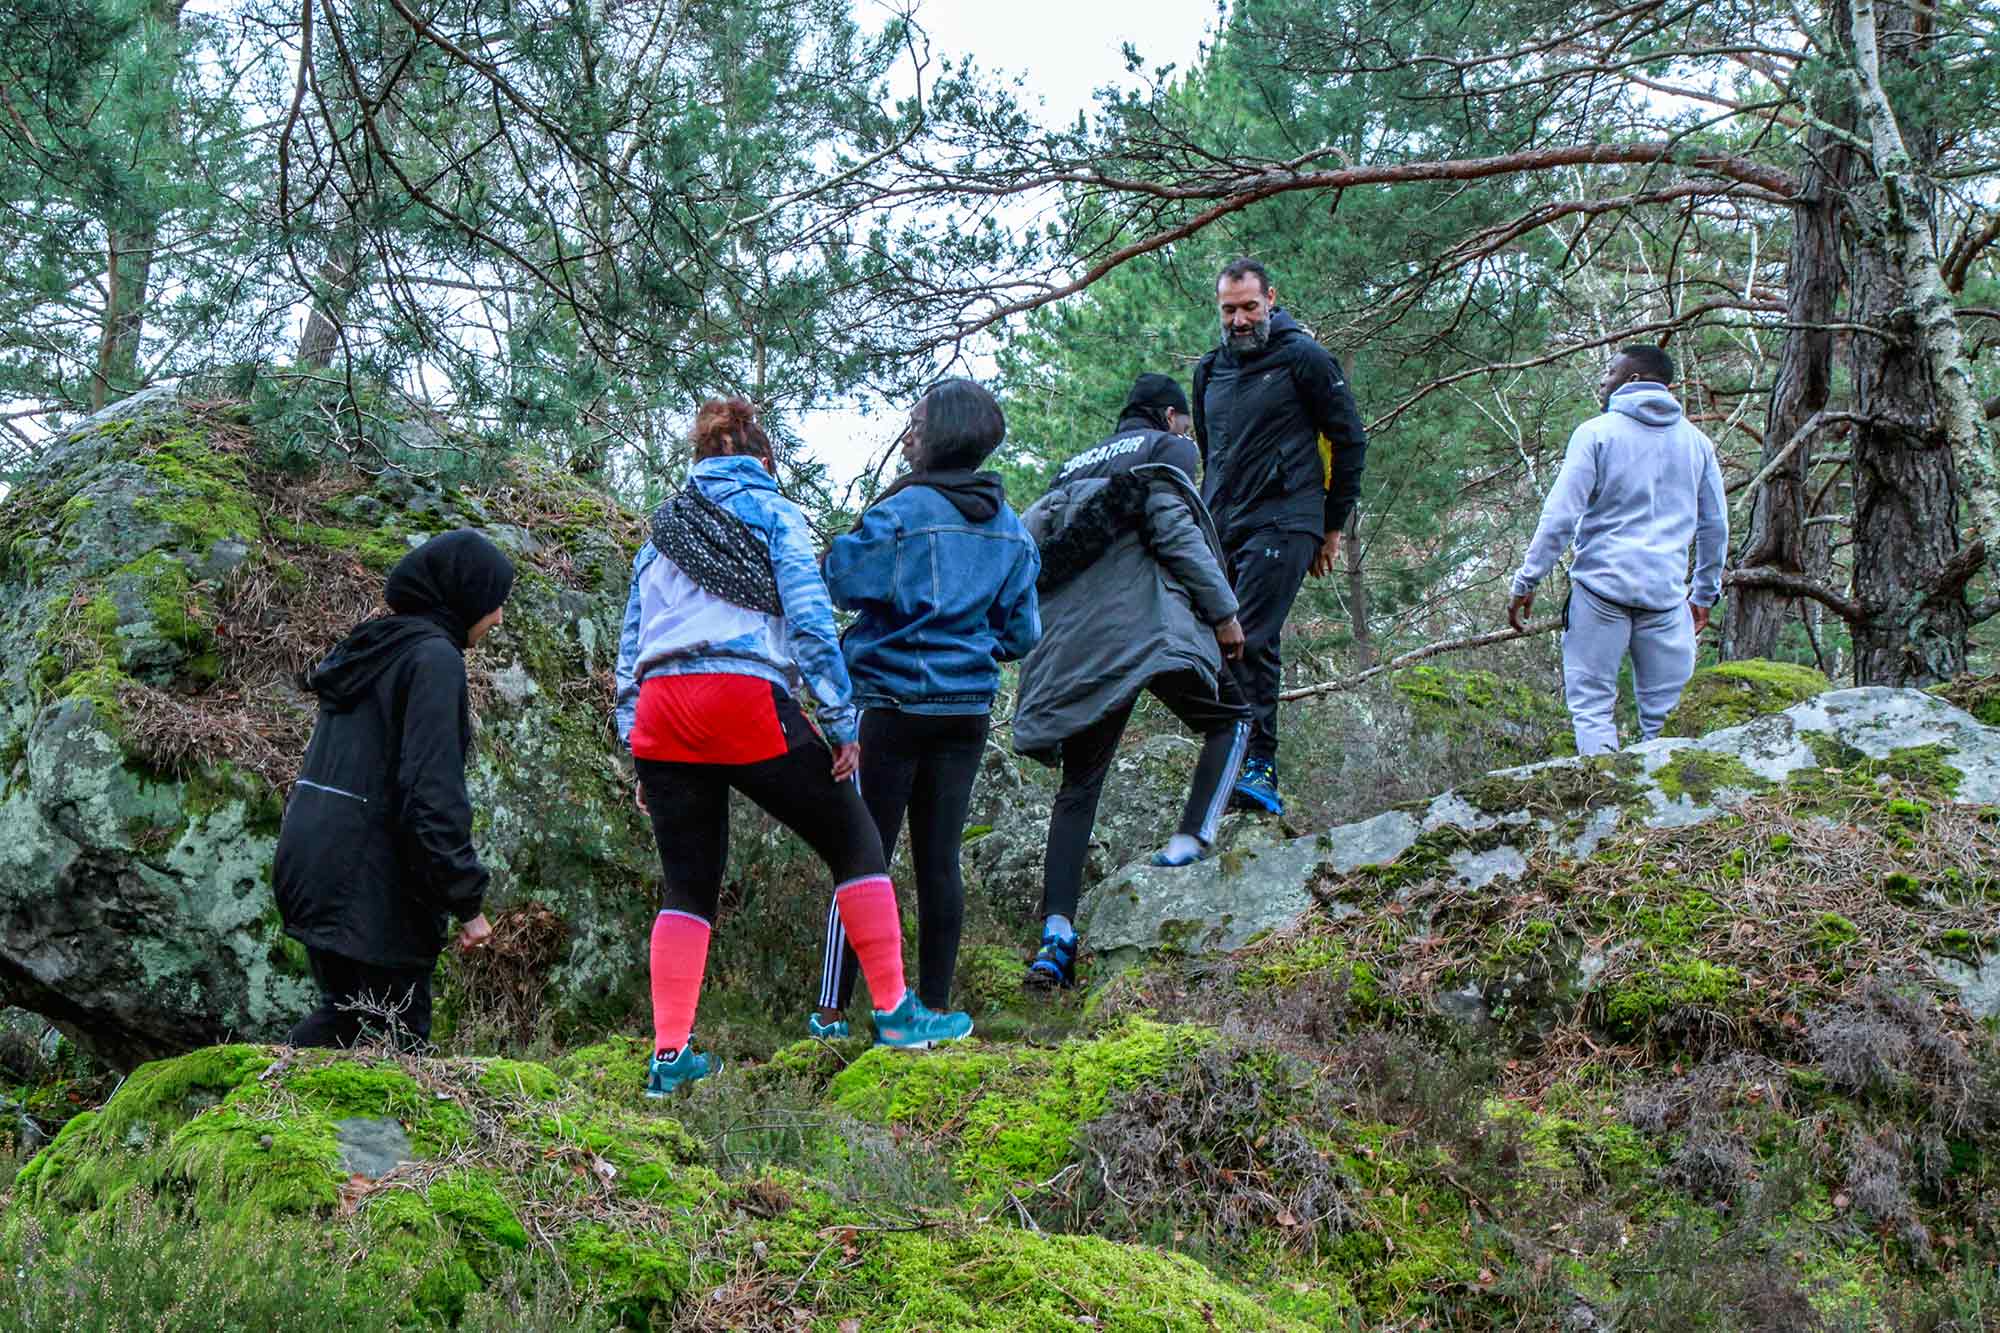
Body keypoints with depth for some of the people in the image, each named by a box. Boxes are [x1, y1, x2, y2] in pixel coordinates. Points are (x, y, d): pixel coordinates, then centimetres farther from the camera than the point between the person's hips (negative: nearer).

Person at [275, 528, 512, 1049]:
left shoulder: (367, 649, 16)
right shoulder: (434, 658, -12)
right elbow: (433, 791, -19)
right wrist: (468, 901, -16)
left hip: (308, 864, 9)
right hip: (371, 876, -9)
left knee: (344, 1012, 21)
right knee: (400, 1032, -1)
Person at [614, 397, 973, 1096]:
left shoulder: (661, 529, 25)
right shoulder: (772, 512, 10)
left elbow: (629, 645, 22)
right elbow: (810, 620, -2)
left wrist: (634, 743, 23)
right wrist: (842, 722, 0)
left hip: (660, 713, 5)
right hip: (747, 701, -5)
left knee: (688, 887, 12)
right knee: (854, 842, 8)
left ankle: (669, 1054, 5)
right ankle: (895, 1013, 7)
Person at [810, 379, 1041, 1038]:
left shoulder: (902, 510, -12)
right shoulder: (1010, 527, 7)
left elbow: (845, 581, -13)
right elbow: (1022, 632, 9)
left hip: (892, 705, -5)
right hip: (967, 709, 5)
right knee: (939, 860, 8)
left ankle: (833, 1010, 3)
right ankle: (934, 1007, 11)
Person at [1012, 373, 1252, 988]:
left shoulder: (1075, 467, 26)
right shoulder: (1166, 450, 9)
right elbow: (1176, 530, -5)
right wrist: (1223, 610, -1)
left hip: (1073, 641, 6)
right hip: (1147, 625, -5)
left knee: (1080, 783, 6)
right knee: (1230, 719, 15)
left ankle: (1056, 931, -6)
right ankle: (1190, 841, -7)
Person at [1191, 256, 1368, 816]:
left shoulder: (1303, 358, 0)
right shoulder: (1209, 370, 17)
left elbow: (1349, 440, 3)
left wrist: (1333, 527, 4)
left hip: (1281, 524, -6)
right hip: (1221, 532, 7)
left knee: (1251, 641, -18)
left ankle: (1260, 767, -17)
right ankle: (1228, 763, 8)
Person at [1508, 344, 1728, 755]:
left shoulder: (1596, 433, -1)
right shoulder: (1696, 442, 14)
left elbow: (1560, 516, -6)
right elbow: (1715, 525, 19)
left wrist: (1525, 582, -2)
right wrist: (1705, 593, 28)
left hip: (1602, 586, -4)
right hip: (1667, 593, 4)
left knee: (1591, 706, 0)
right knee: (1665, 716, 7)